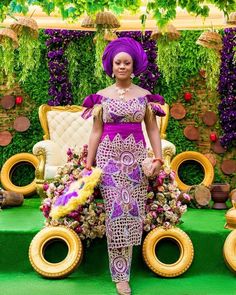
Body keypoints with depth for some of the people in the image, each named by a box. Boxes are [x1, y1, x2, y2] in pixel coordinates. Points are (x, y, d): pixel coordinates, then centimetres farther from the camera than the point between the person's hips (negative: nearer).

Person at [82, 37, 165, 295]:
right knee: (117, 210, -6)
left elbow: (153, 129, 6)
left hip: (136, 157, 1)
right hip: (109, 156, -1)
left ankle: (121, 270, 17)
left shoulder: (145, 95, 7)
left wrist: (158, 158, -5)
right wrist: (88, 165, 1)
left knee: (131, 211, 1)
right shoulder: (101, 96, 5)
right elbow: (96, 131, 5)